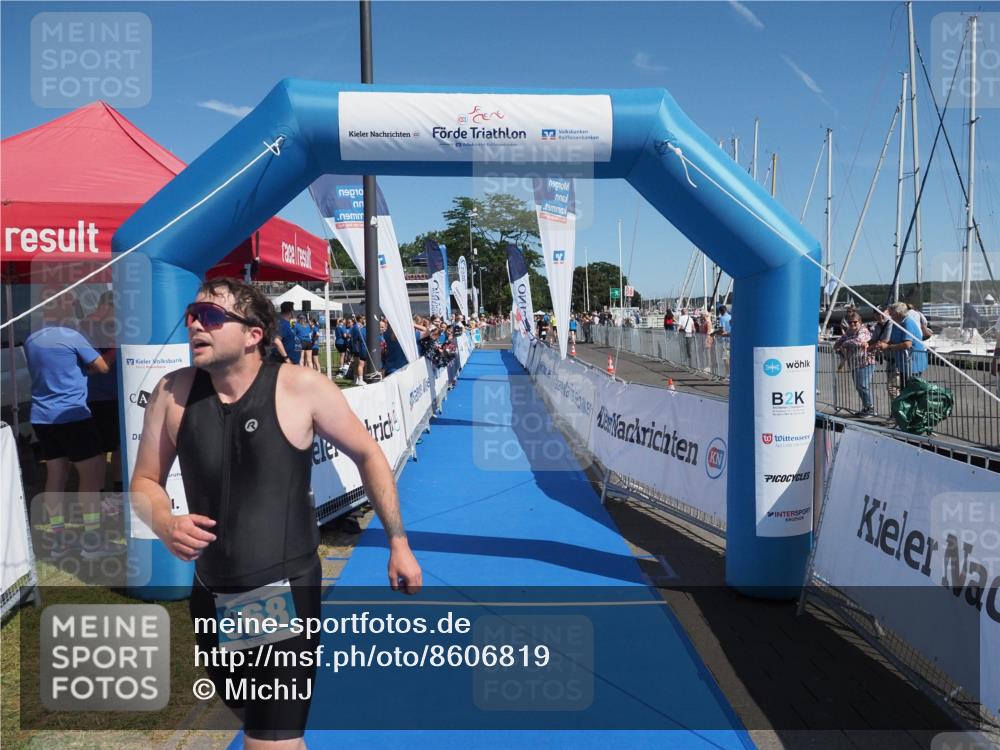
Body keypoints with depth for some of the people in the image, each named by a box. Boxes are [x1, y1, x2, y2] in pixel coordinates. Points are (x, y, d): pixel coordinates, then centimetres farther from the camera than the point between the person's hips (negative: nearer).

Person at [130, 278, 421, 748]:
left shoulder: (301, 388, -15)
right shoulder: (173, 392, -4)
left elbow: (368, 454, -3)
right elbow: (145, 482, 7)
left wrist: (398, 544, 0)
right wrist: (165, 525, -15)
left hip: (285, 594, -5)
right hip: (210, 598, 5)